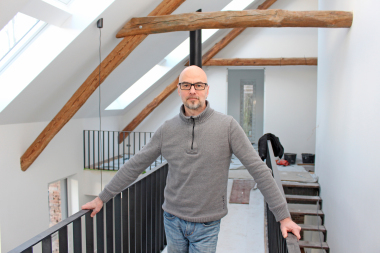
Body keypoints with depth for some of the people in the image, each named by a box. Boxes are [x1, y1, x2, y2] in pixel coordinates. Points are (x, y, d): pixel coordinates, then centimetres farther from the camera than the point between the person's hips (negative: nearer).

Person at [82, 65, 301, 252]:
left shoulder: (227, 125, -12)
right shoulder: (167, 130, -4)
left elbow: (259, 169, -12)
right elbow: (135, 166, 3)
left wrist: (283, 216, -12)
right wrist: (102, 198, 7)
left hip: (207, 225, -2)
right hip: (173, 220, 3)